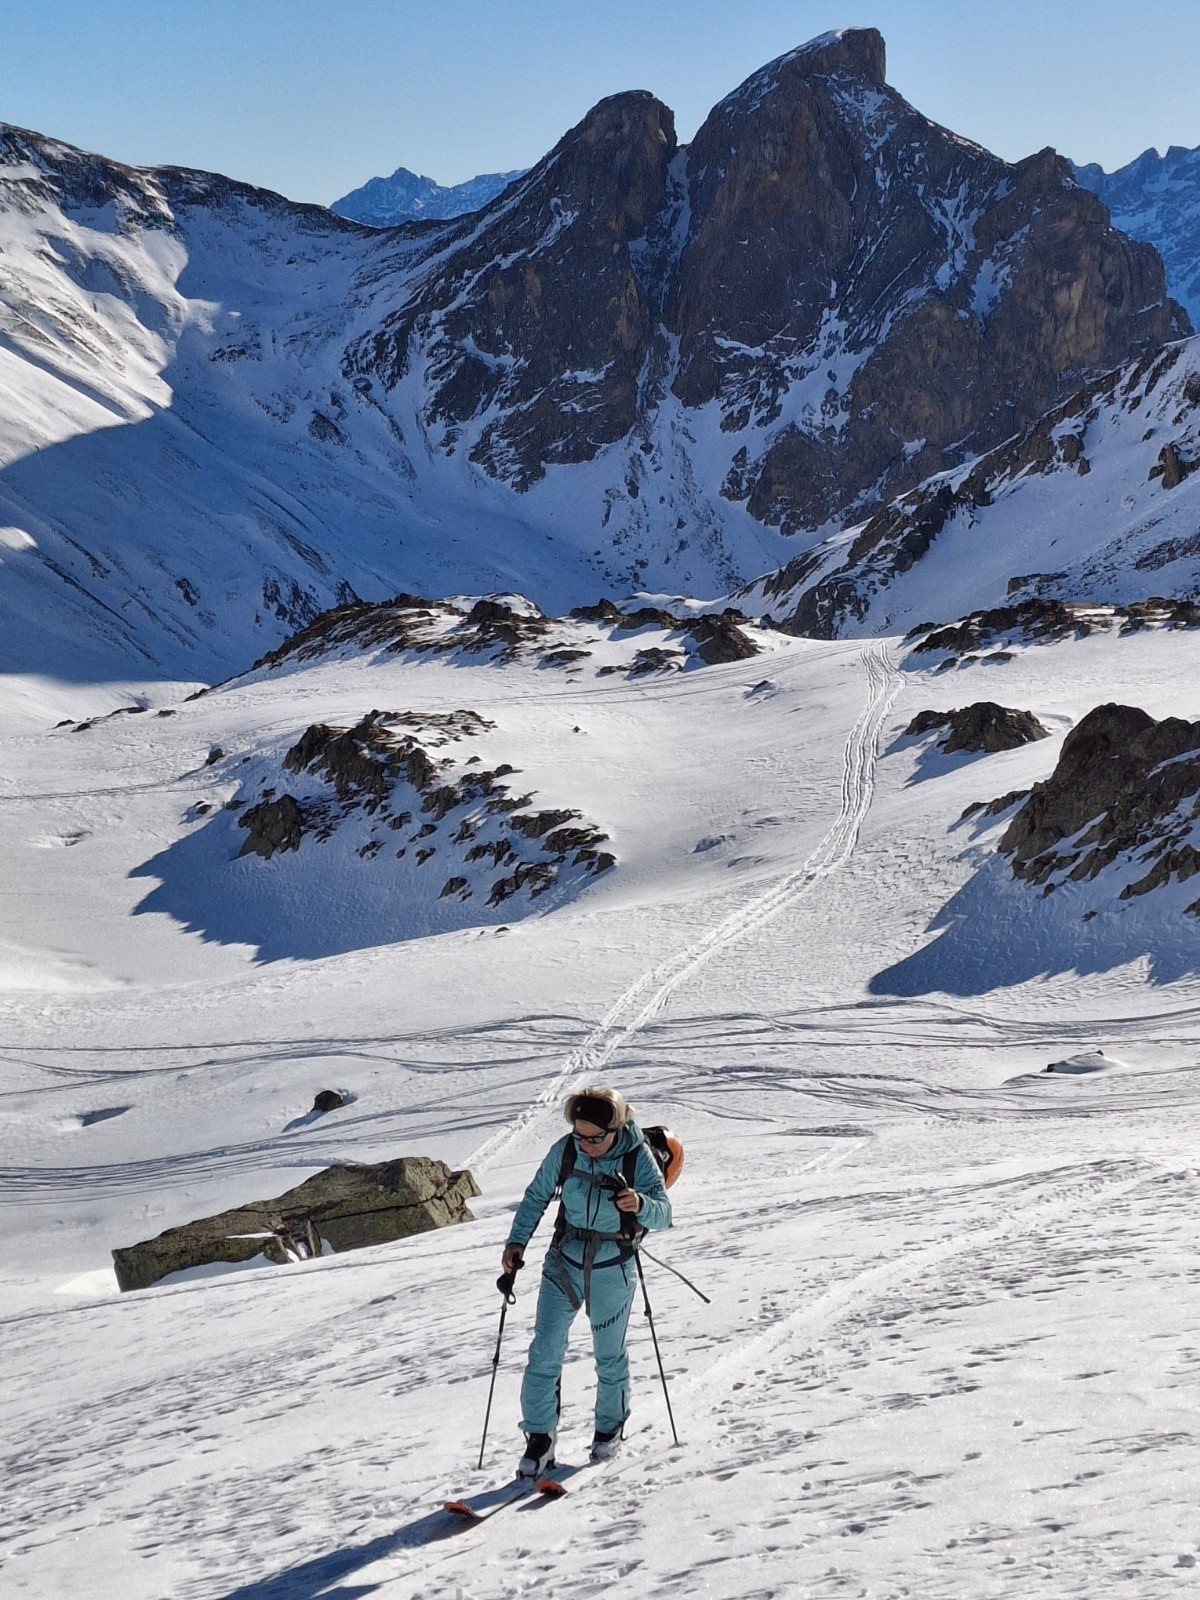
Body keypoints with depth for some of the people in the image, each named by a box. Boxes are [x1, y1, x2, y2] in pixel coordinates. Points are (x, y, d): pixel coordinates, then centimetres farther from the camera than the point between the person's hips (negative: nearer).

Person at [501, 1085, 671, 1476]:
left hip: (613, 1271, -2)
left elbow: (663, 1214, -22)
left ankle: (610, 1425, 35)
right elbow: (536, 1197, 2)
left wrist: (640, 1204, -44)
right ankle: (539, 1437, 7)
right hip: (565, 1263, 2)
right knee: (545, 1351, -6)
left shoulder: (638, 1158, -16)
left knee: (609, 1355, 12)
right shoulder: (565, 1150, -11)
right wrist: (516, 1241, -8)